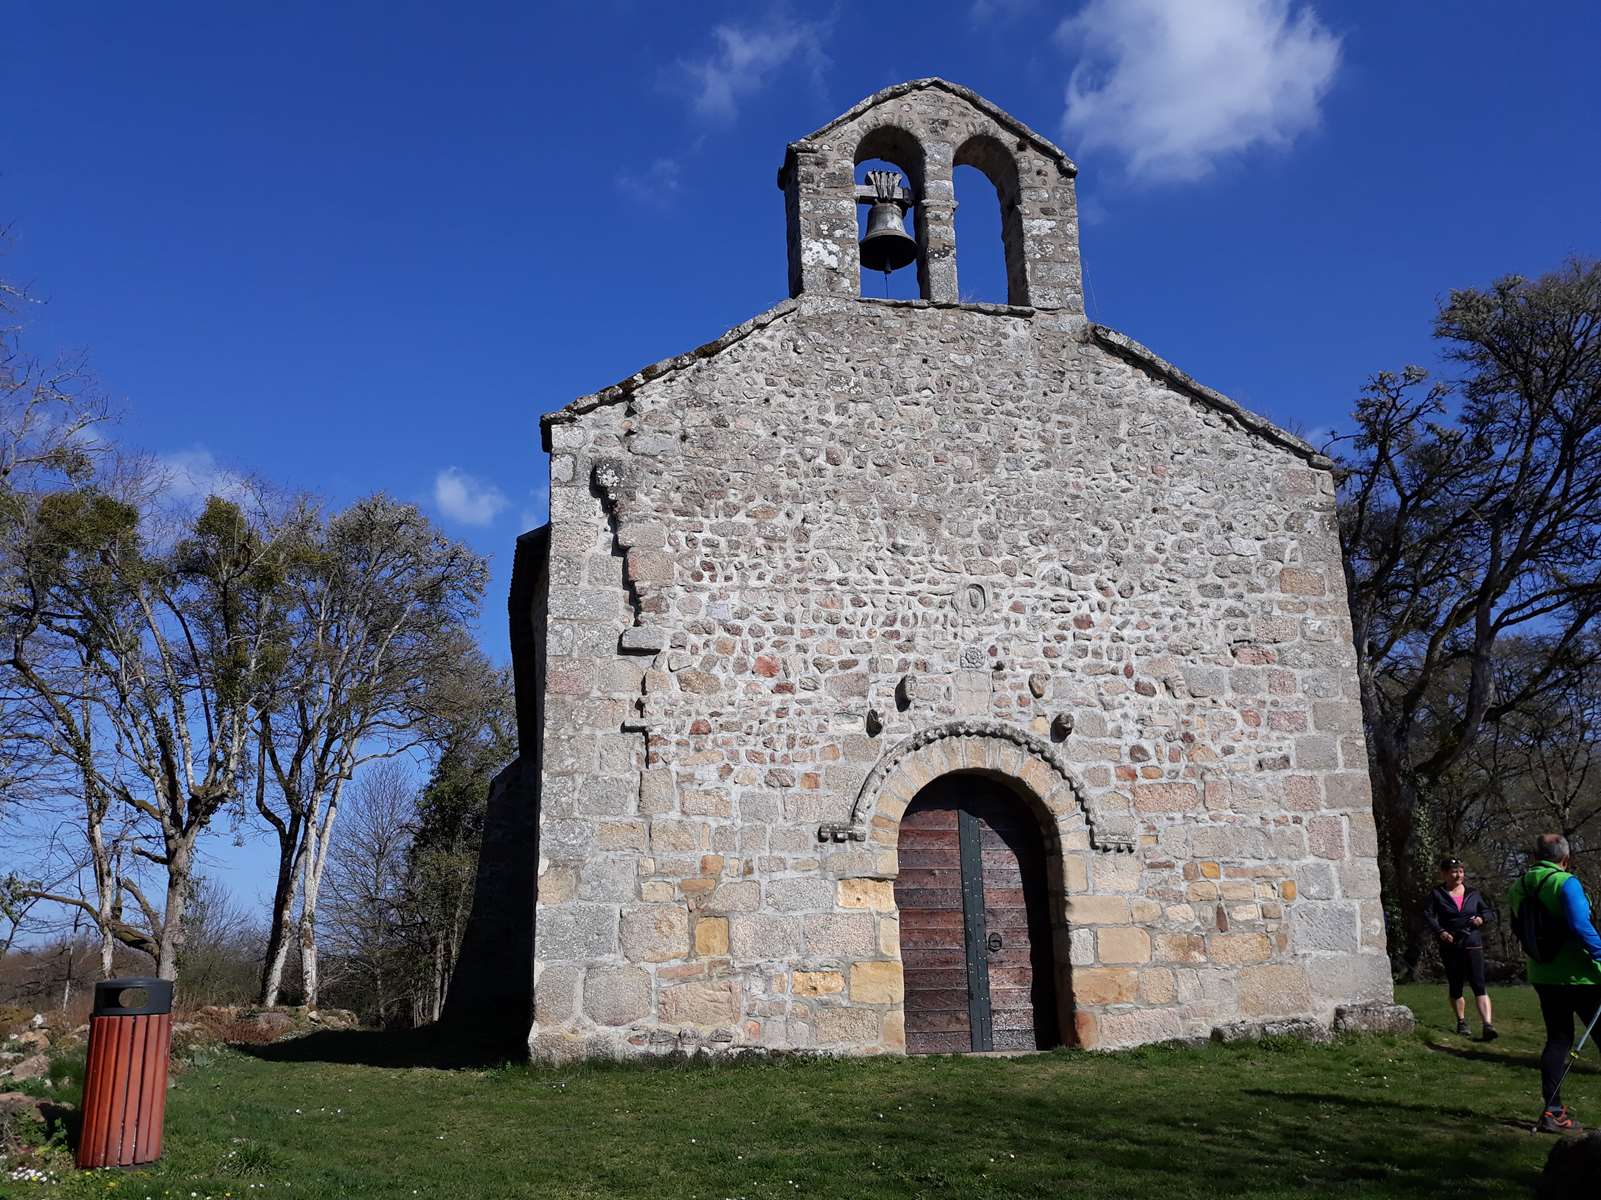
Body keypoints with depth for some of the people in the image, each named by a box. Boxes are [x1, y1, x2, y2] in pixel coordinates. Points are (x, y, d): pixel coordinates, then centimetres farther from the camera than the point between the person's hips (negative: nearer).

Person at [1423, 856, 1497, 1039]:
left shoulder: (1473, 893, 10)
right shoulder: (1437, 895, 2)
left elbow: (1490, 912, 17)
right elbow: (1428, 915, -8)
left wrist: (1482, 918, -6)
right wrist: (1440, 932, -23)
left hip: (1473, 944, 0)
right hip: (1450, 947, 0)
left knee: (1478, 985, -12)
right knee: (1455, 987, 9)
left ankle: (1488, 1025, -19)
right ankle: (1461, 1022, 26)